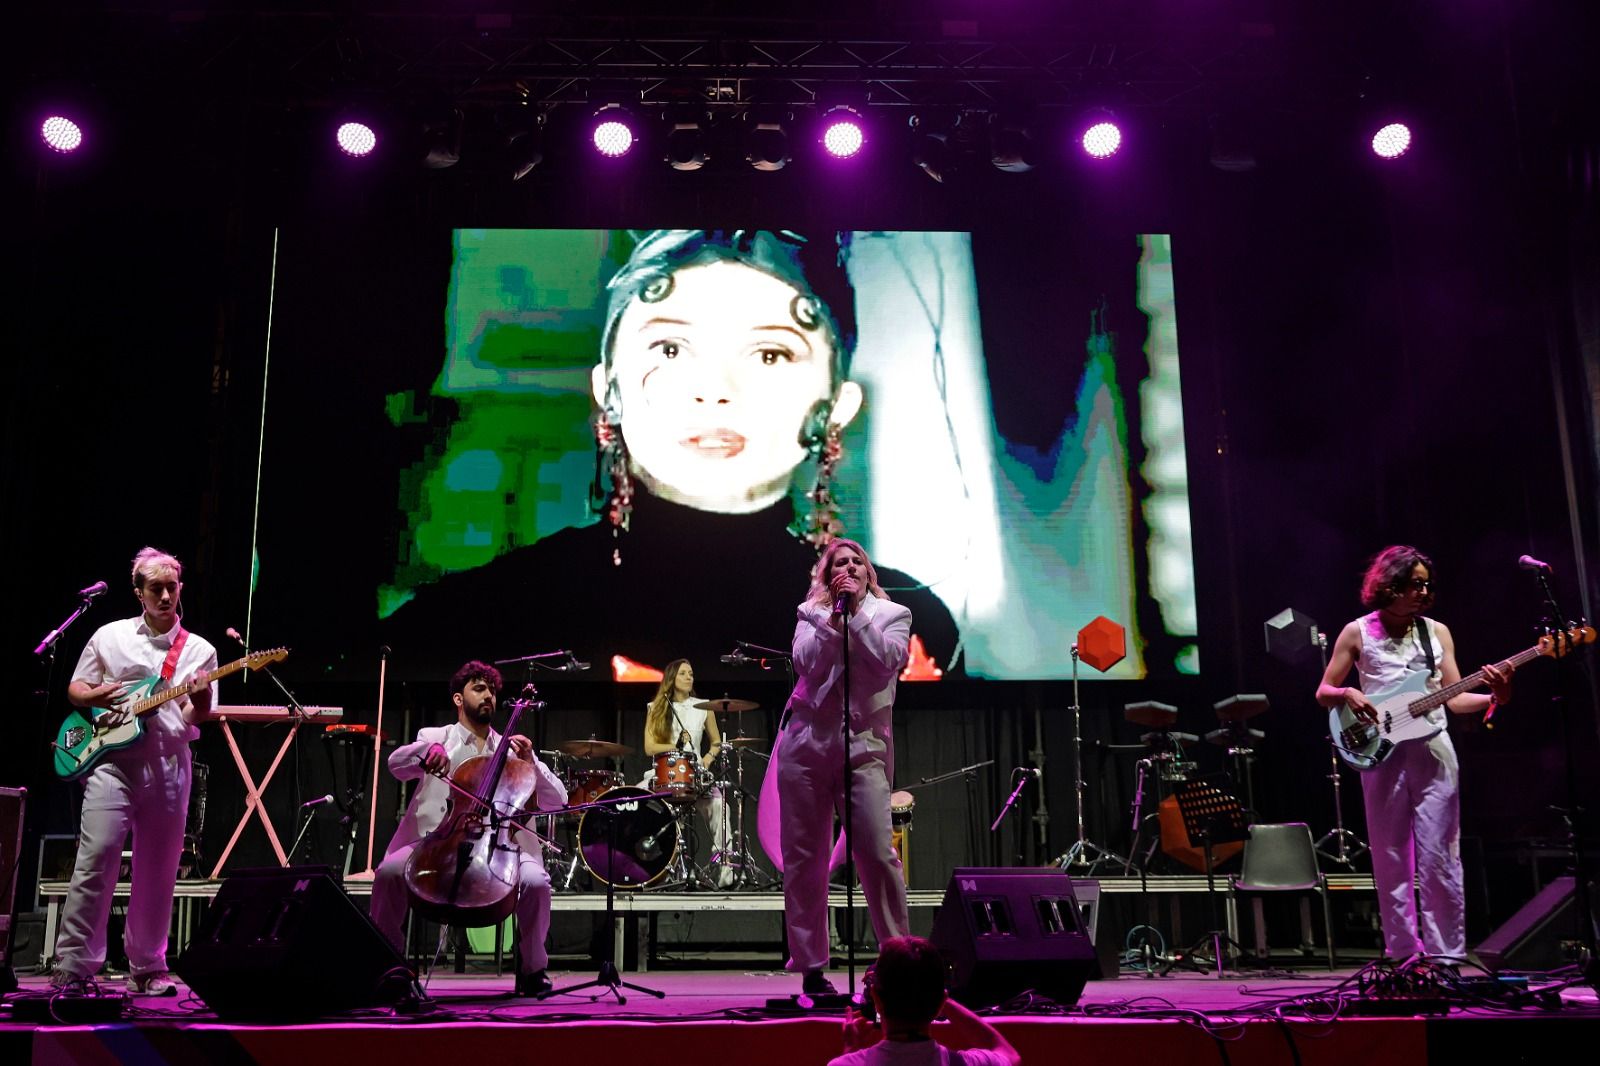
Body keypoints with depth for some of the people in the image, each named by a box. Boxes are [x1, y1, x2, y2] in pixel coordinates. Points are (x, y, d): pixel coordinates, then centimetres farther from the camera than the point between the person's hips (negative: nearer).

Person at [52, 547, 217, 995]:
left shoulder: (199, 650, 10)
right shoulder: (109, 637, 9)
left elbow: (198, 715, 4)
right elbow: (75, 689, 14)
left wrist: (200, 699, -18)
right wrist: (99, 695, -7)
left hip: (169, 764, 1)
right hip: (112, 758, -1)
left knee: (157, 872, 5)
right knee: (95, 860, -11)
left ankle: (146, 968, 15)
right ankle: (74, 965, -3)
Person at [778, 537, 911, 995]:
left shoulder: (892, 614, 11)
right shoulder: (812, 614, 15)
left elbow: (887, 661, -8)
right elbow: (806, 663, -3)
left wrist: (857, 612, -7)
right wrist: (833, 615, -6)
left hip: (863, 747, -2)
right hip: (806, 743, 2)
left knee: (877, 855, -11)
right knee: (803, 859, 3)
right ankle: (811, 966, 12)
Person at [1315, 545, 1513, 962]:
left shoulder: (1437, 631, 10)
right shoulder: (1357, 633, 4)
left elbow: (1455, 698, 7)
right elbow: (1323, 693, 7)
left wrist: (1494, 697, -11)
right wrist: (1347, 694, -14)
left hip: (1432, 751, 1)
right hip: (1382, 754, -1)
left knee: (1439, 858, -2)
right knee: (1391, 862, 3)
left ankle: (1446, 955, 5)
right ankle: (1404, 955, 11)